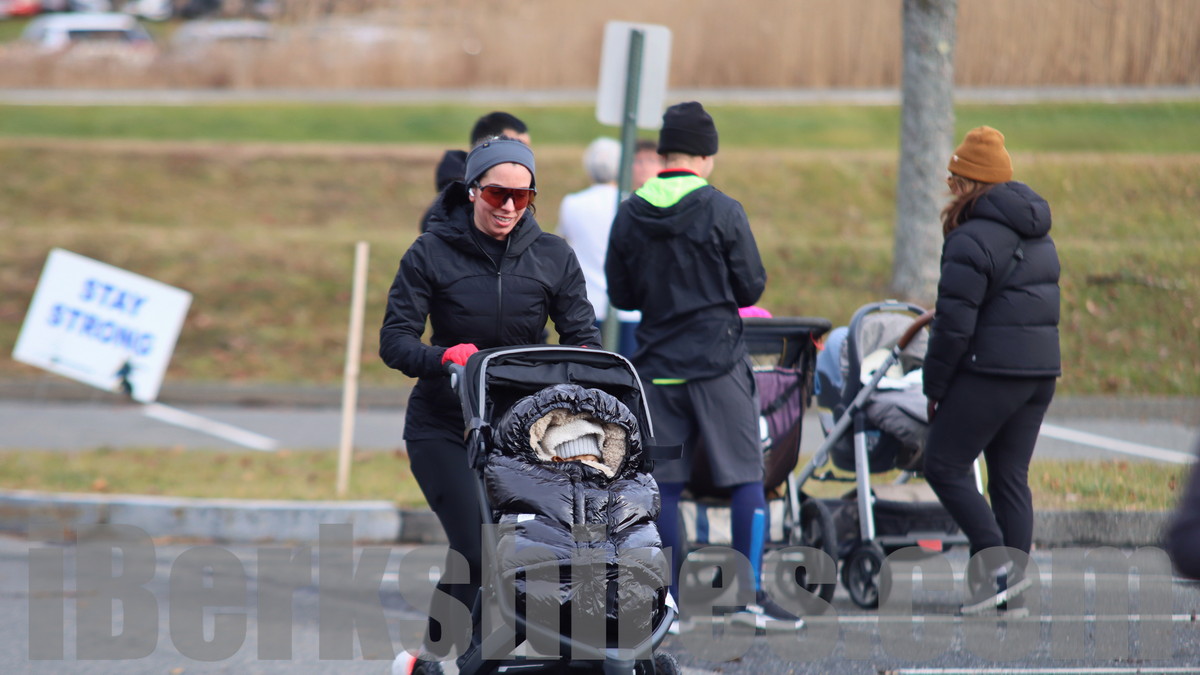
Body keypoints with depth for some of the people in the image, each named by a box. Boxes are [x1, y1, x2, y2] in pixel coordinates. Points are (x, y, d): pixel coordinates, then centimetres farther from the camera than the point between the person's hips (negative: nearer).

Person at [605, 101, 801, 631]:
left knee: (665, 483, 7)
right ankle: (751, 596, -4)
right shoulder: (722, 212, -9)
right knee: (746, 478, 1)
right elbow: (752, 288, -4)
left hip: (656, 365, 4)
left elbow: (620, 295, 9)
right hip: (718, 362, -4)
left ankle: (669, 601, 5)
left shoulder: (629, 216, 3)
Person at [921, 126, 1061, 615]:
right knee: (1010, 475, 11)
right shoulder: (1039, 238, 16)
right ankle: (1013, 577, 8)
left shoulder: (972, 240, -12)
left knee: (944, 466, -3)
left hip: (989, 372, -9)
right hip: (1041, 370, 9)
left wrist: (934, 386, -6)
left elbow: (955, 324, -15)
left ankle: (1000, 564, -12)